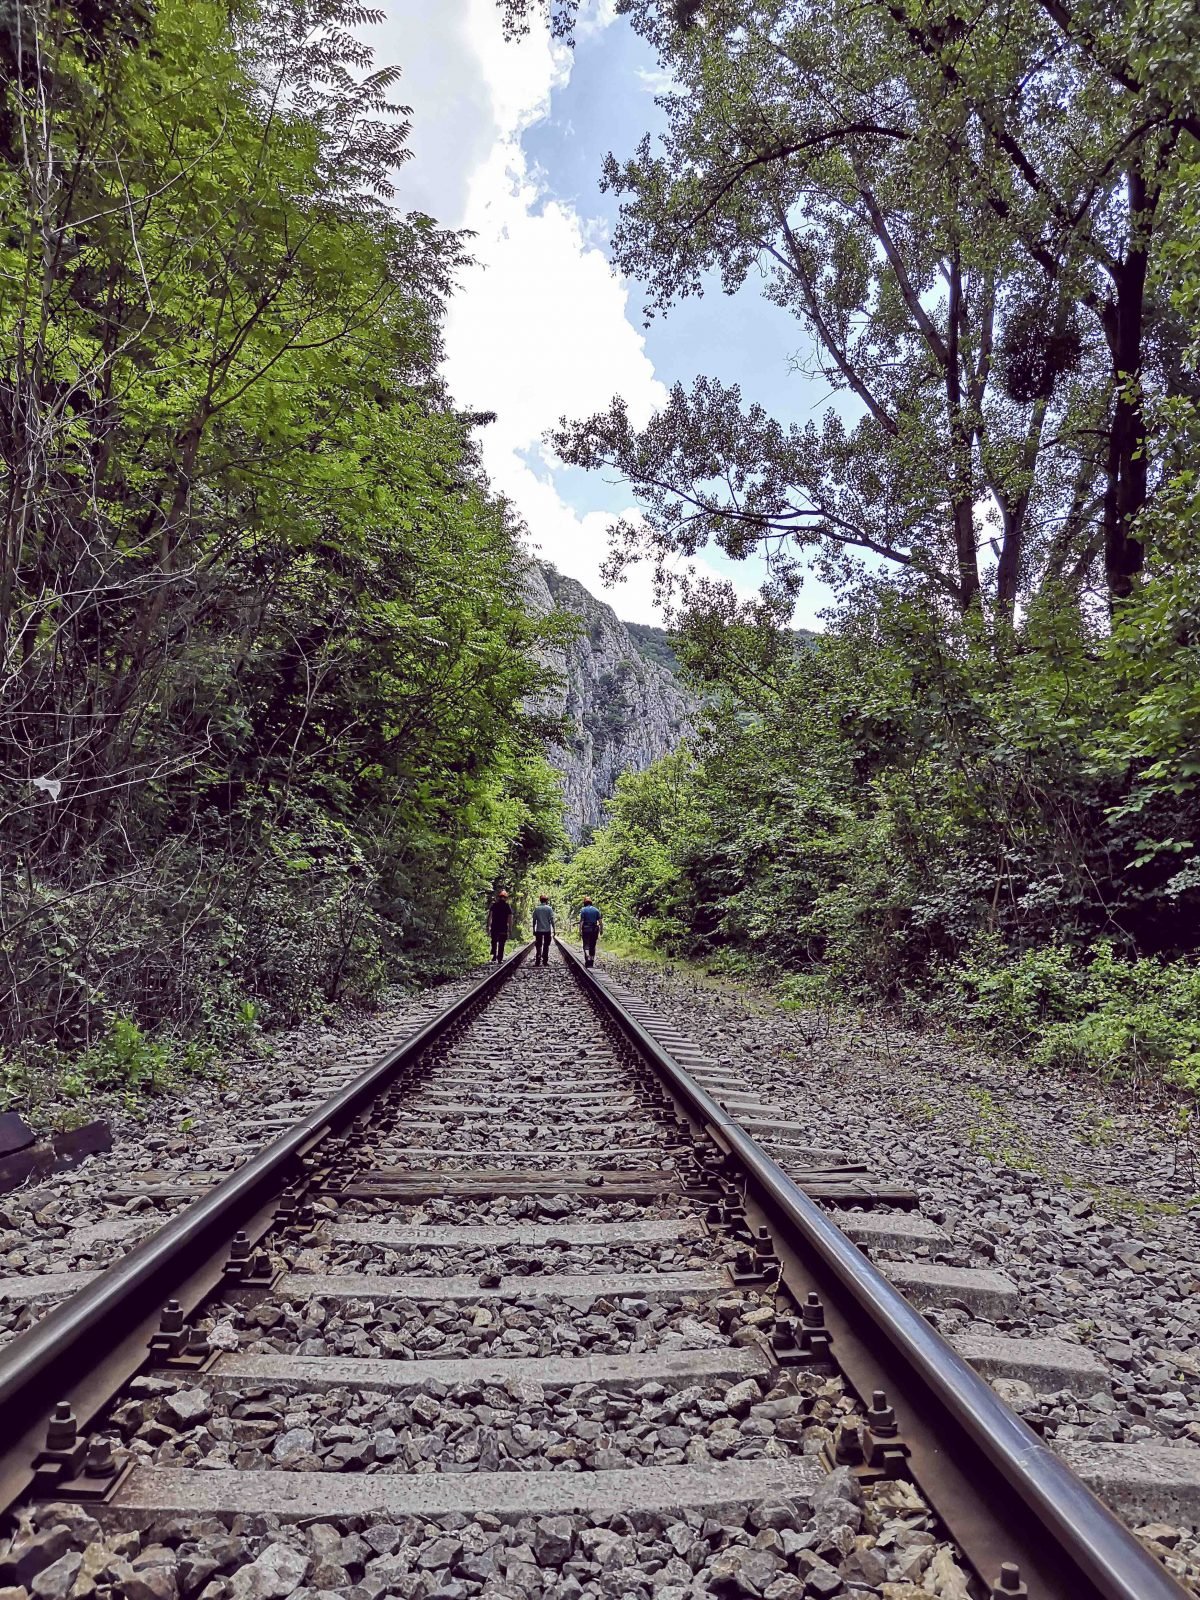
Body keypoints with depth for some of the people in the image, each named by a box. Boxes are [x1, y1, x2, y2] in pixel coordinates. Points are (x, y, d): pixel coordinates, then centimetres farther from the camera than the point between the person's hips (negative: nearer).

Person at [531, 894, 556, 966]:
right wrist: (554, 929, -1)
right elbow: (552, 920, -7)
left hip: (538, 930, 1)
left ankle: (537, 962, -2)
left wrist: (534, 930, 9)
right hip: (547, 930, -1)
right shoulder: (549, 908, -5)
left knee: (538, 946, 5)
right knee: (546, 946, 6)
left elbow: (534, 920, 2)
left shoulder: (536, 908, 1)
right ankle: (545, 962, 4)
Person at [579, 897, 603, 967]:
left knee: (586, 945, 0)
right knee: (592, 946, 12)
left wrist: (580, 932, -10)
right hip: (594, 929, 3)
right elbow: (600, 921, 1)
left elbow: (581, 921, -11)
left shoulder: (583, 910, -4)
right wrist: (601, 929, 11)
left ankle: (587, 958, -23)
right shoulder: (596, 910, 5)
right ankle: (592, 962, 16)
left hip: (586, 929, -3)